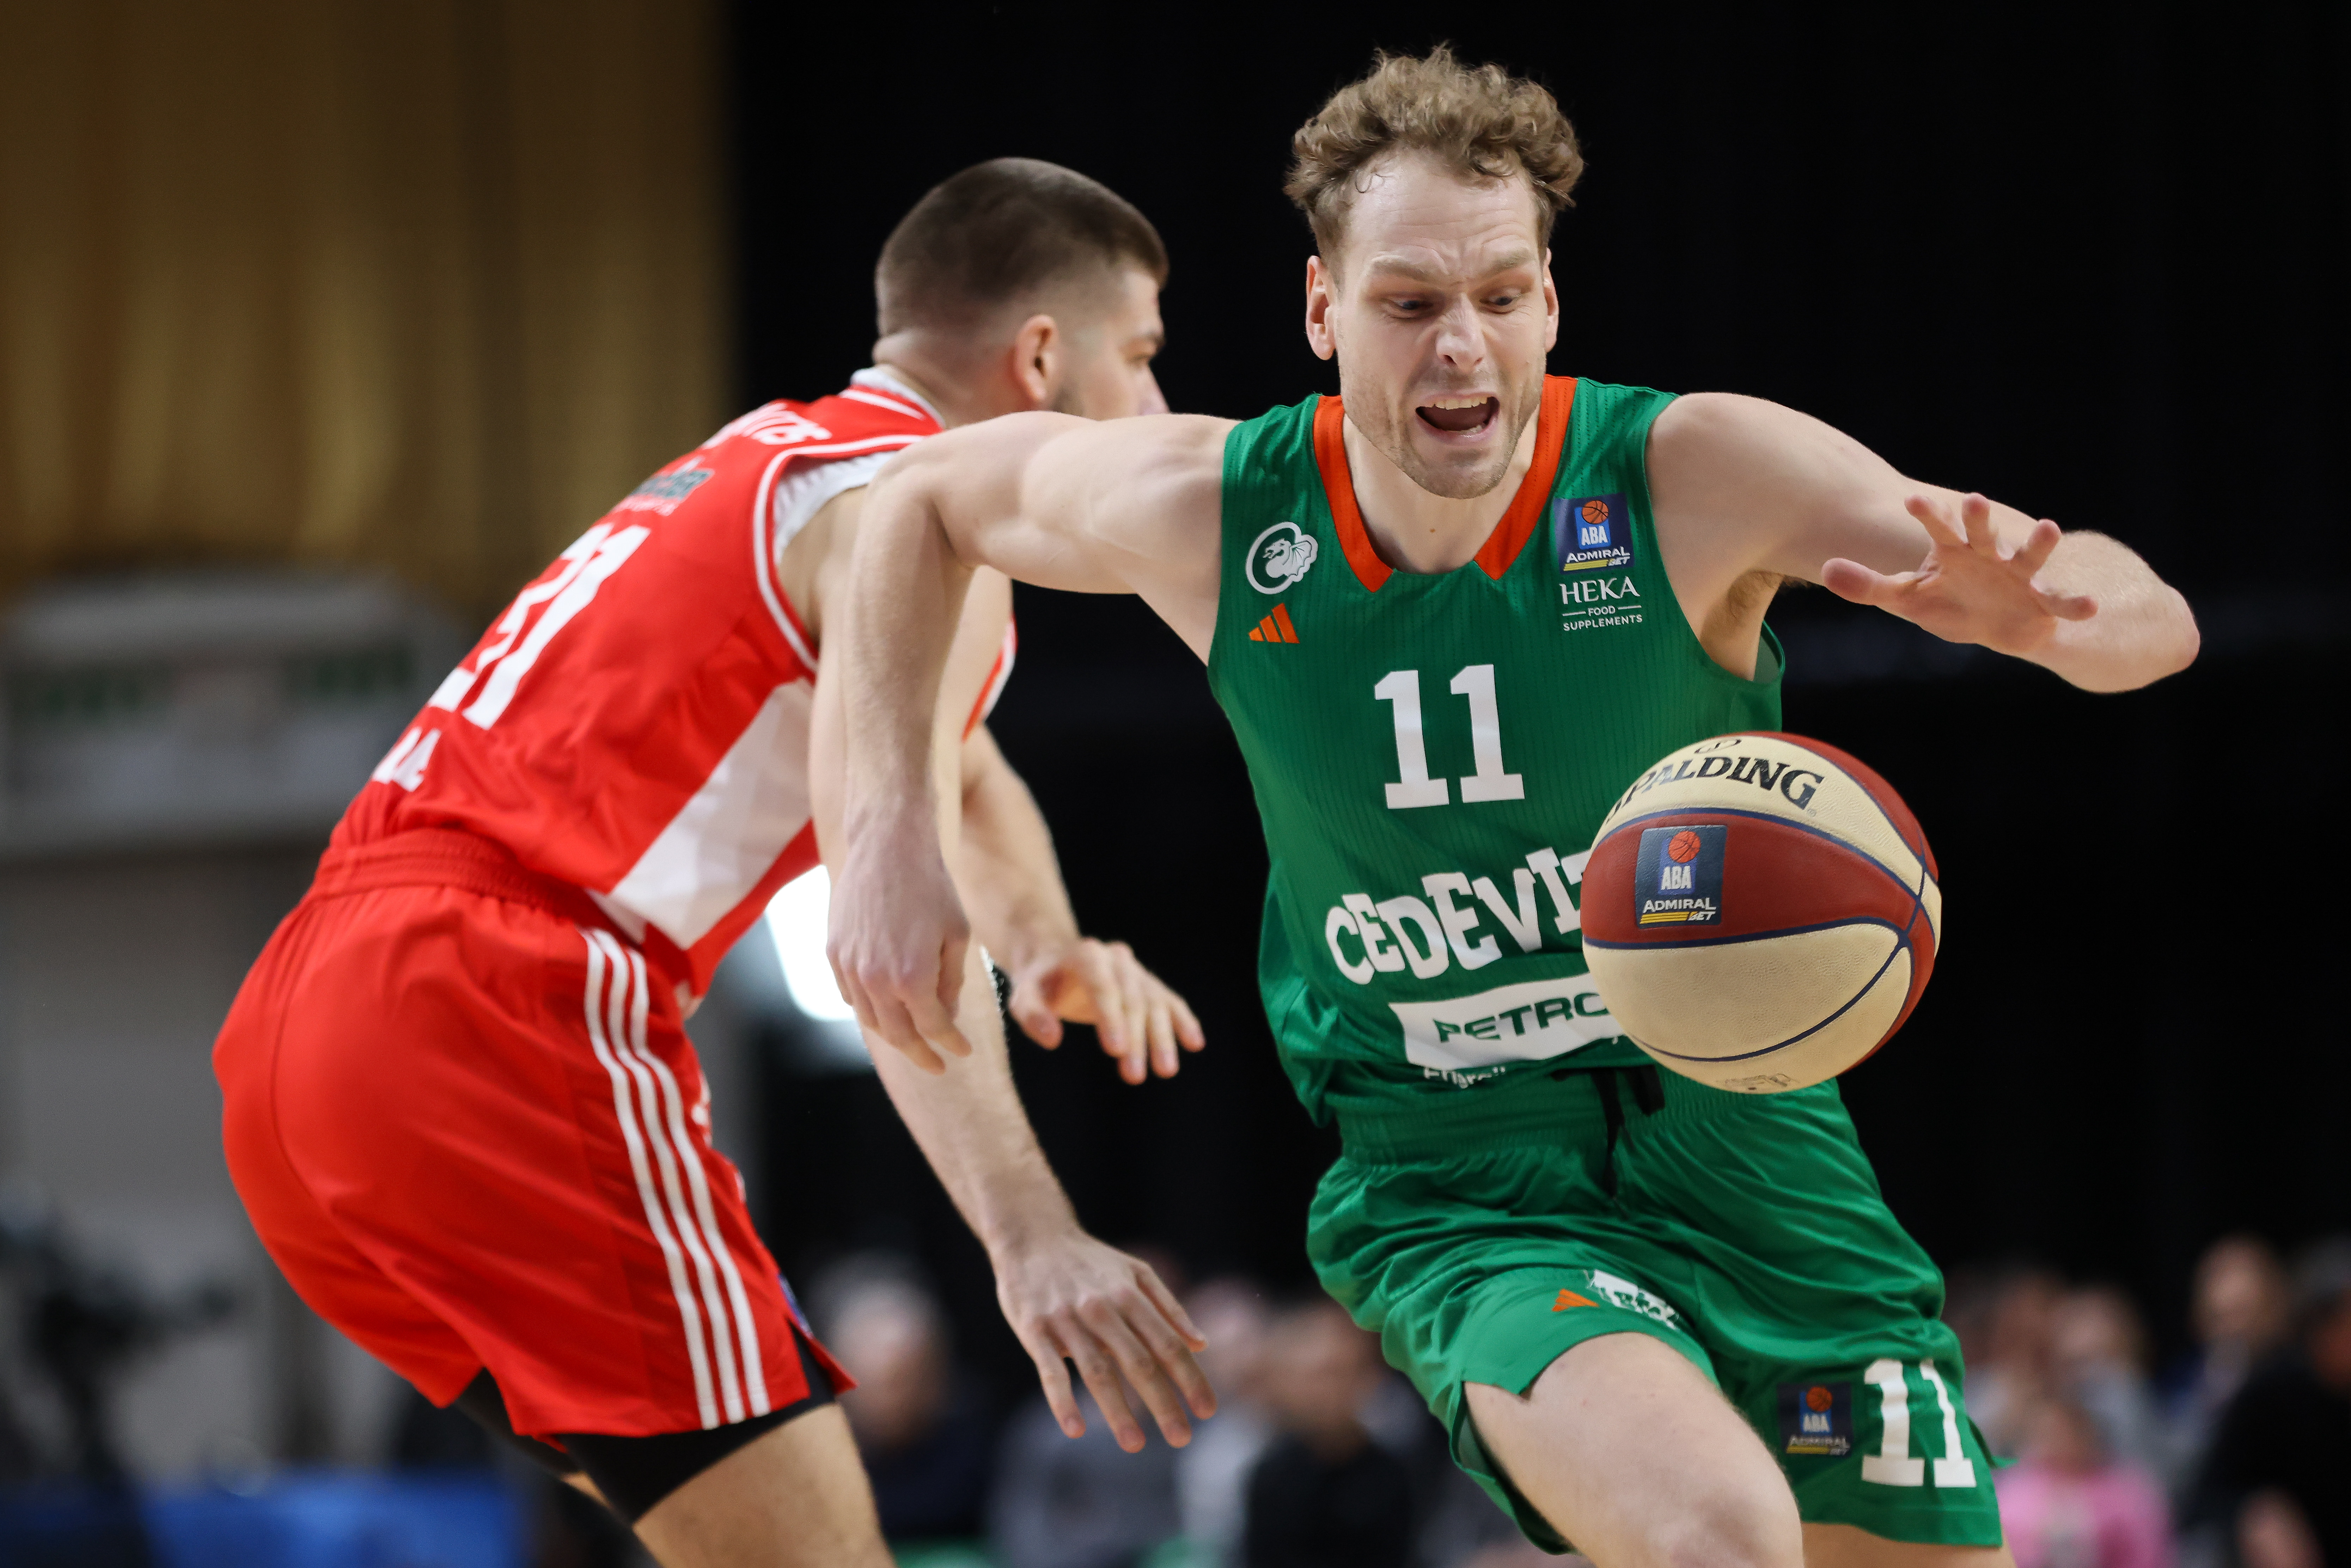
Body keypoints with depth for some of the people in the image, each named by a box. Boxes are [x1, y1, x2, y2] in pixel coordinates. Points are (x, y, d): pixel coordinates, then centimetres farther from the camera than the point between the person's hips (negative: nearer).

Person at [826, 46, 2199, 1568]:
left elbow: (2149, 624, -17)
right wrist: (892, 831, 2)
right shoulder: (1210, 515, -11)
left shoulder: (1692, 474, -16)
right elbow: (924, 498, 11)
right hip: (1460, 1197, -2)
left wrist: (2032, 604, -40)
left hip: (1745, 1141, 2)